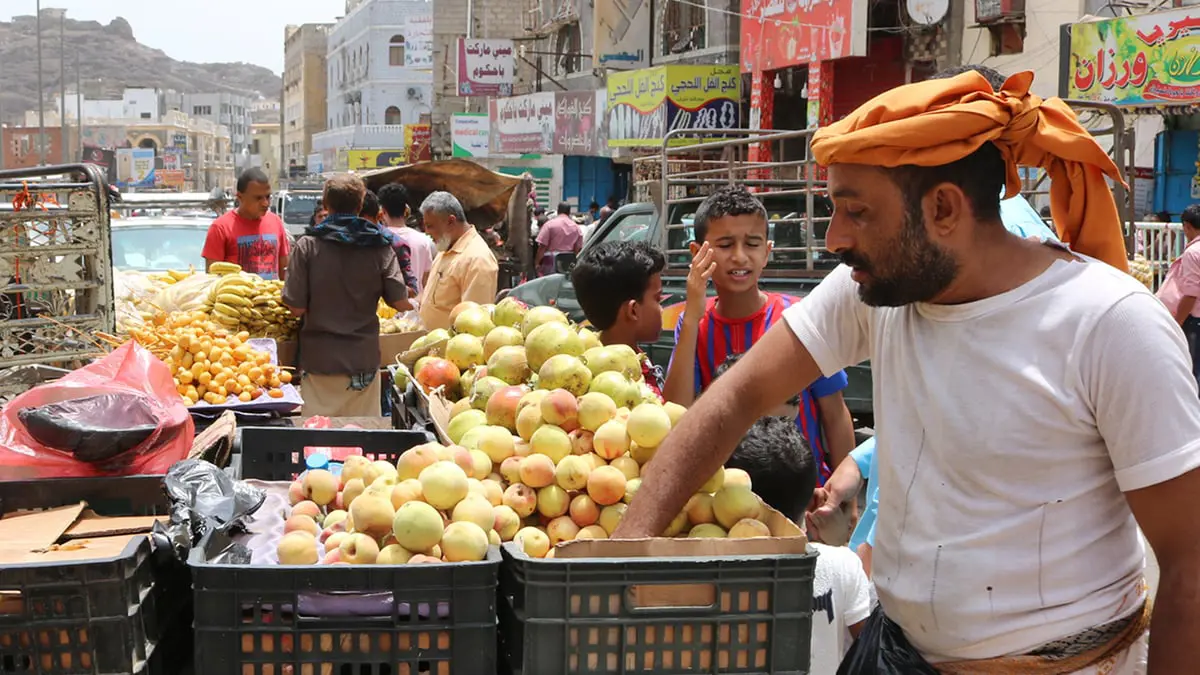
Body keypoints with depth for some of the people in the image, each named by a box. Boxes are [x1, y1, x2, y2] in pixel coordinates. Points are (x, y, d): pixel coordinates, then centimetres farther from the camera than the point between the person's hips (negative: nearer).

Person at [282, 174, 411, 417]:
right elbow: (401, 303, -5)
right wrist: (414, 303, 17)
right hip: (364, 360, 1)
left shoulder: (308, 245, -7)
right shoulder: (380, 247, -3)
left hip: (319, 359, -1)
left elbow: (296, 307, -8)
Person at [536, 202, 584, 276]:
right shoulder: (576, 227, 9)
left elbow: (542, 246, -7)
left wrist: (537, 262, -1)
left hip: (551, 262, -4)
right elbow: (578, 248, 8)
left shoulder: (550, 224, -3)